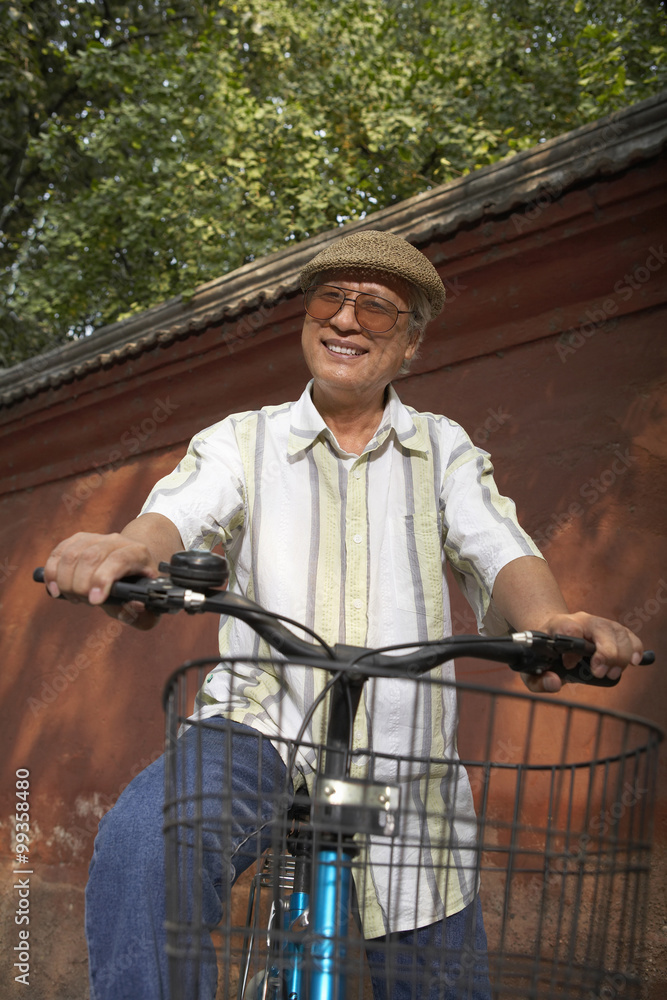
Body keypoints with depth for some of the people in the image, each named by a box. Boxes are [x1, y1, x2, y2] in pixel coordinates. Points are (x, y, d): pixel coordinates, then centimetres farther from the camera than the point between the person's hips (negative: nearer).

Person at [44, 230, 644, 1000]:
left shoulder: (446, 451, 12)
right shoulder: (240, 441, 9)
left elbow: (499, 555, -5)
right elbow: (178, 515, -11)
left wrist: (548, 620, -29)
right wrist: (127, 547, -37)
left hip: (404, 764, 2)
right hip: (261, 732, -1)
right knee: (142, 845, -33)